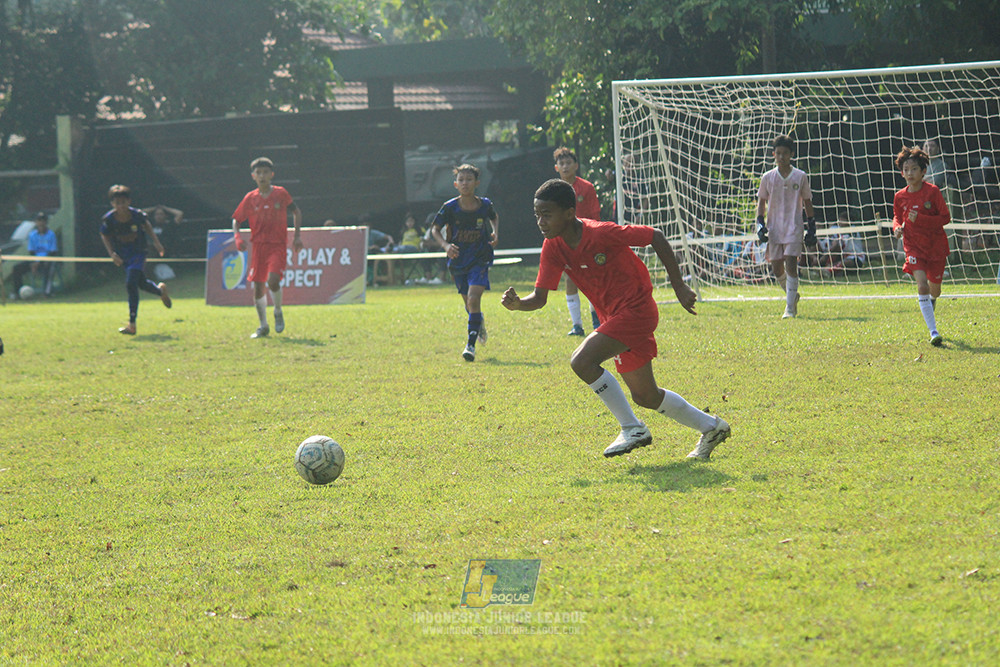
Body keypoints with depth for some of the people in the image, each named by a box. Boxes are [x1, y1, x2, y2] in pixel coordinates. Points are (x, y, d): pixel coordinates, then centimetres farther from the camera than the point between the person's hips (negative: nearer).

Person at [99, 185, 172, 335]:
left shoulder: (136, 215, -17)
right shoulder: (108, 219, -16)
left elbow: (146, 225, 6)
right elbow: (105, 237, 1)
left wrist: (156, 242, 6)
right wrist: (112, 254, -11)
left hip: (138, 253, -3)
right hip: (123, 257, 3)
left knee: (131, 285, -17)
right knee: (141, 283, 15)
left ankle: (132, 325, -15)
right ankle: (160, 290, 52)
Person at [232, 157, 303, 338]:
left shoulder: (280, 194, 0)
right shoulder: (250, 198, 3)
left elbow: (296, 212, 13)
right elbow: (236, 220, 12)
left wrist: (297, 236, 5)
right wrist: (237, 237, -7)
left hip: (278, 245, -2)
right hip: (258, 246, 3)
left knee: (273, 281, -22)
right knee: (258, 286, 1)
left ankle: (278, 312, 7)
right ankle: (263, 326, 17)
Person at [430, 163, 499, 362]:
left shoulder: (485, 205, -8)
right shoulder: (450, 207, -12)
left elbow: (494, 217, 16)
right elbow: (435, 228, -1)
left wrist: (495, 233, -2)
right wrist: (445, 245, -18)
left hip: (480, 260, -2)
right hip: (458, 261, 2)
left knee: (473, 299, -19)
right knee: (469, 303, 15)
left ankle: (471, 344, -14)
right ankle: (479, 323, 50)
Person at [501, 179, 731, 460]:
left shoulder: (601, 234, -22)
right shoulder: (553, 247, -3)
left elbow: (656, 237, -14)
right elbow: (540, 297, -3)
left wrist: (678, 286, -12)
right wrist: (517, 303, -26)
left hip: (636, 309, -8)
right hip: (614, 317, 8)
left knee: (582, 361, -24)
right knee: (645, 396, 15)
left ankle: (632, 428, -10)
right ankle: (711, 427, 33)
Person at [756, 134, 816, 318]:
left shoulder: (800, 177, 2)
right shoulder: (768, 178, 5)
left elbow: (807, 203, 9)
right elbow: (761, 202, 12)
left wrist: (811, 229, 6)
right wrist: (760, 225, 1)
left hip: (794, 227, -2)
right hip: (774, 228, 2)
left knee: (791, 265, -14)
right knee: (777, 269, 4)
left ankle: (790, 308, -13)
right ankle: (792, 295, 31)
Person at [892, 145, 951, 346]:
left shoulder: (932, 191, -11)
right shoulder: (900, 197, -2)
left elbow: (945, 217, -10)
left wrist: (920, 219, -22)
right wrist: (897, 227, -7)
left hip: (936, 245, -1)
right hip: (913, 246, 1)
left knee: (934, 290, 12)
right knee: (922, 285, -18)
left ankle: (930, 300, 54)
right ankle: (933, 332, -18)